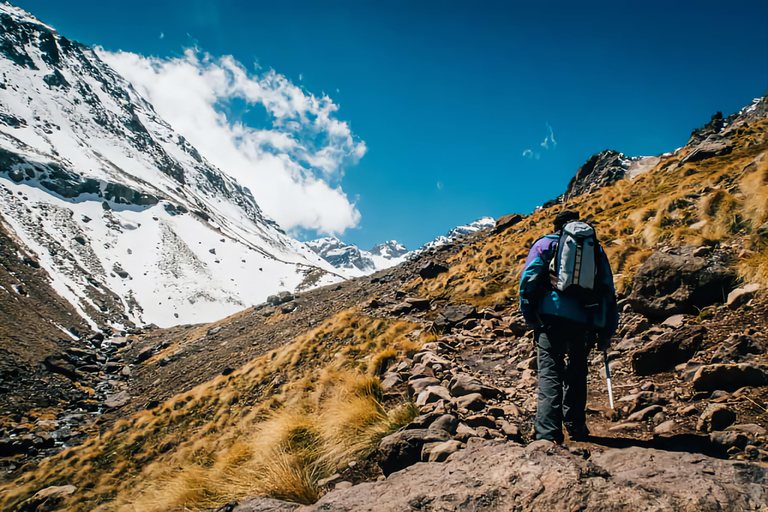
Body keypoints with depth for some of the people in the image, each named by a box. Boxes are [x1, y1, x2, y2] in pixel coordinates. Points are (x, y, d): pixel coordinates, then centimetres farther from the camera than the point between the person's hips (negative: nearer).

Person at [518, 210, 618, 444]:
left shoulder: (545, 243, 12)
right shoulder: (596, 249, 20)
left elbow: (528, 279, 0)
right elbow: (608, 291, 17)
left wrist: (530, 317, 5)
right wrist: (606, 332, 19)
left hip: (552, 316, -2)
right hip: (584, 319, 3)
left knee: (550, 371, -1)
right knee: (577, 371, 19)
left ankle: (548, 431, -10)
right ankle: (576, 427, 26)